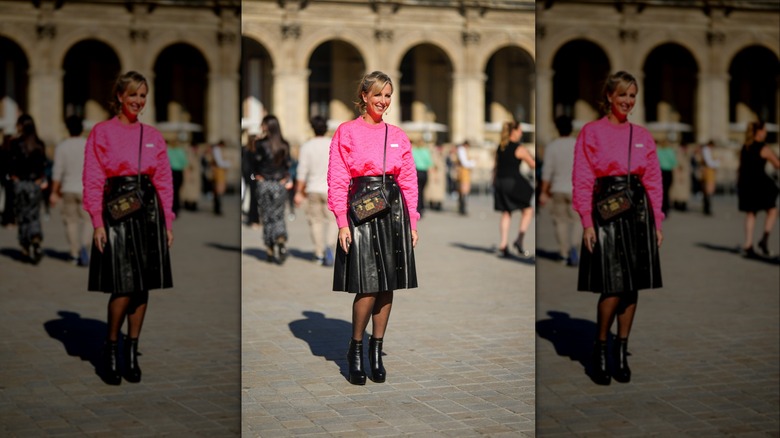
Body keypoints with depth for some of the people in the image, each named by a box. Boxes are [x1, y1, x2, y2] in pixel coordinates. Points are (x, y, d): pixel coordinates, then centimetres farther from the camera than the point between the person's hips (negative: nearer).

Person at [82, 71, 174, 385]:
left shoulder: (153, 136, 12)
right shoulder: (101, 132, 1)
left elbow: (164, 182, 13)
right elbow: (92, 181, -3)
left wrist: (168, 222, 7)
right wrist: (97, 223, -11)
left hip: (149, 210, 4)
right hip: (117, 209, -4)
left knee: (143, 287, 4)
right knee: (124, 287, -11)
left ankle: (132, 353, 15)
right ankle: (110, 352, 8)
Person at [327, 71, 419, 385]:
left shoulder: (398, 136, 13)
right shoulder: (346, 132, 2)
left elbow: (409, 182, 14)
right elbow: (337, 180, -3)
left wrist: (412, 222, 8)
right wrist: (342, 223, -10)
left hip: (394, 209, 4)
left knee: (387, 286, 4)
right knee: (368, 287, -10)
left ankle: (376, 349, 17)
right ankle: (355, 350, 9)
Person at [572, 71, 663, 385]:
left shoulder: (642, 136, 13)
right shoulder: (591, 132, 0)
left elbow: (654, 181, 14)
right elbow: (582, 180, -4)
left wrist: (657, 222, 7)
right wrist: (587, 223, -11)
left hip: (638, 210, 4)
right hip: (606, 210, -4)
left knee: (632, 287, 4)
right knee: (614, 287, -11)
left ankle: (621, 354, 15)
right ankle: (599, 353, 7)